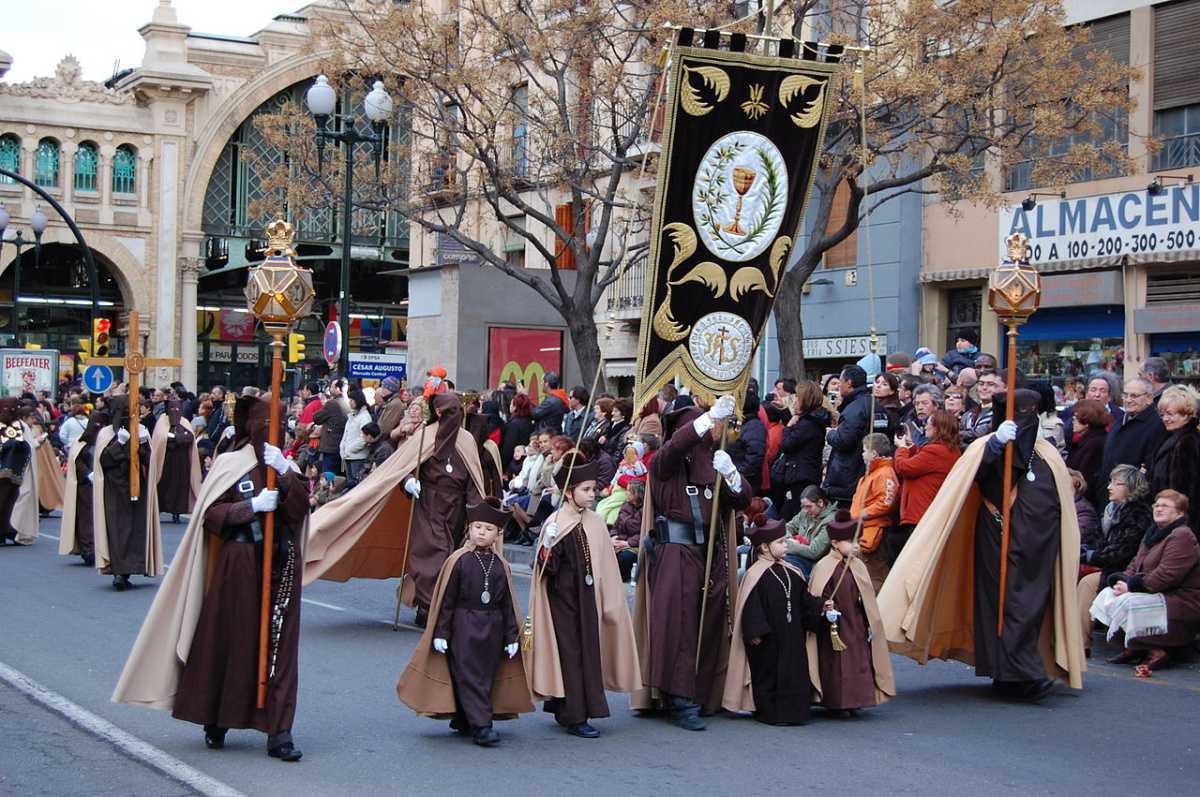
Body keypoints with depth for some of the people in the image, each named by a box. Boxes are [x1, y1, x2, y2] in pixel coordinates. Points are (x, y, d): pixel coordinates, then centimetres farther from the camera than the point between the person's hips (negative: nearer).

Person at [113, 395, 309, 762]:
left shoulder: (288, 467, 9)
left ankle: (278, 731, 0)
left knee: (279, 645, -1)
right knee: (229, 640, 3)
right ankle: (216, 722, 20)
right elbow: (210, 514, -8)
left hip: (280, 566, 3)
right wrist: (251, 505, -19)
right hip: (238, 565, -3)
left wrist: (286, 474, -19)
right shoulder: (230, 464, -2)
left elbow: (300, 509, -6)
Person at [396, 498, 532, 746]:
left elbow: (507, 603, 8)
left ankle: (463, 721, 22)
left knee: (486, 677, 8)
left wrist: (512, 637, 5)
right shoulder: (458, 561, -5)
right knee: (469, 677, -7)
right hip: (464, 626, -4)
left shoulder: (501, 566, 5)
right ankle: (480, 726, -8)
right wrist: (441, 633, -8)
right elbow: (446, 600, -4)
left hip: (493, 628, 4)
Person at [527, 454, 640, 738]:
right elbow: (545, 568, -9)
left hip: (587, 599, 5)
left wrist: (610, 602, 12)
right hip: (563, 599, -5)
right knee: (570, 653, -2)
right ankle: (574, 716, 4)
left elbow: (605, 566, 12)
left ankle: (564, 711, 21)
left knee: (588, 651, 7)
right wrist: (547, 552, -29)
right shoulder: (555, 523, -10)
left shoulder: (595, 523, 6)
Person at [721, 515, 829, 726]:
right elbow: (752, 608, -16)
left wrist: (821, 607, 2)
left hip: (792, 637, 7)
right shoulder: (755, 575, -12)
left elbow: (805, 599, 16)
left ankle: (793, 711, 17)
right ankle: (770, 713, 8)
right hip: (769, 640, -7)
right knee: (769, 675, 0)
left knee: (794, 674, 8)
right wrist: (756, 632, -20)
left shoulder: (791, 573, 11)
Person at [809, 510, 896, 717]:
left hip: (857, 625, 7)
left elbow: (867, 599, 15)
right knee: (837, 663, -2)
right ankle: (836, 704, 7)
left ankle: (852, 702, 20)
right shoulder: (825, 567, -12)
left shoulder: (858, 566, 8)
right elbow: (817, 596, -15)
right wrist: (827, 608, -32)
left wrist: (870, 625, 15)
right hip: (837, 626, -7)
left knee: (860, 660, 9)